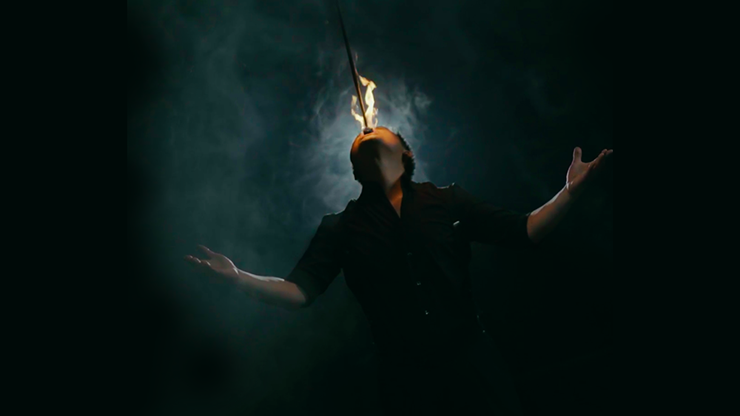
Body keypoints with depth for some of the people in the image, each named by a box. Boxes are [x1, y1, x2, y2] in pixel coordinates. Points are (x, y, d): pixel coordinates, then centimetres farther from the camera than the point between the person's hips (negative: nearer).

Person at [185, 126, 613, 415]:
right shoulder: (341, 228, 3)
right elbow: (299, 292, -3)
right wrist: (239, 276, -18)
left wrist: (570, 193, -10)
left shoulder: (447, 200, 4)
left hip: (476, 366, 1)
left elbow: (523, 232, 4)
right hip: (406, 380, 0)